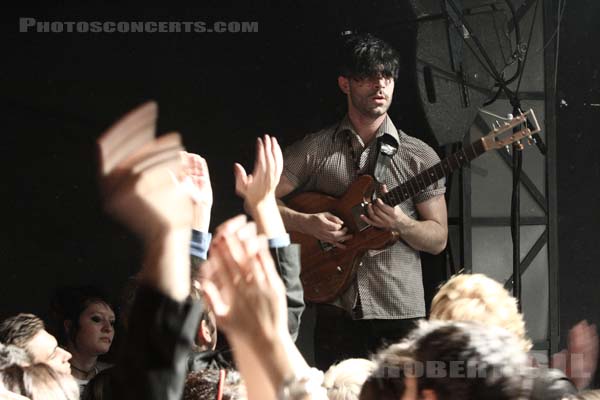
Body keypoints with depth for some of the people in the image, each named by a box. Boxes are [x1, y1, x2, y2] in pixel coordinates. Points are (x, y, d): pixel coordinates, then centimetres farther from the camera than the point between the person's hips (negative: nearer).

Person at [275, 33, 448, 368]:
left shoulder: (419, 157, 7)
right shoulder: (315, 149, 7)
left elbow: (438, 238, 5)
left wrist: (400, 223, -14)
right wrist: (307, 223, -11)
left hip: (401, 314, 0)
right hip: (338, 311, 0)